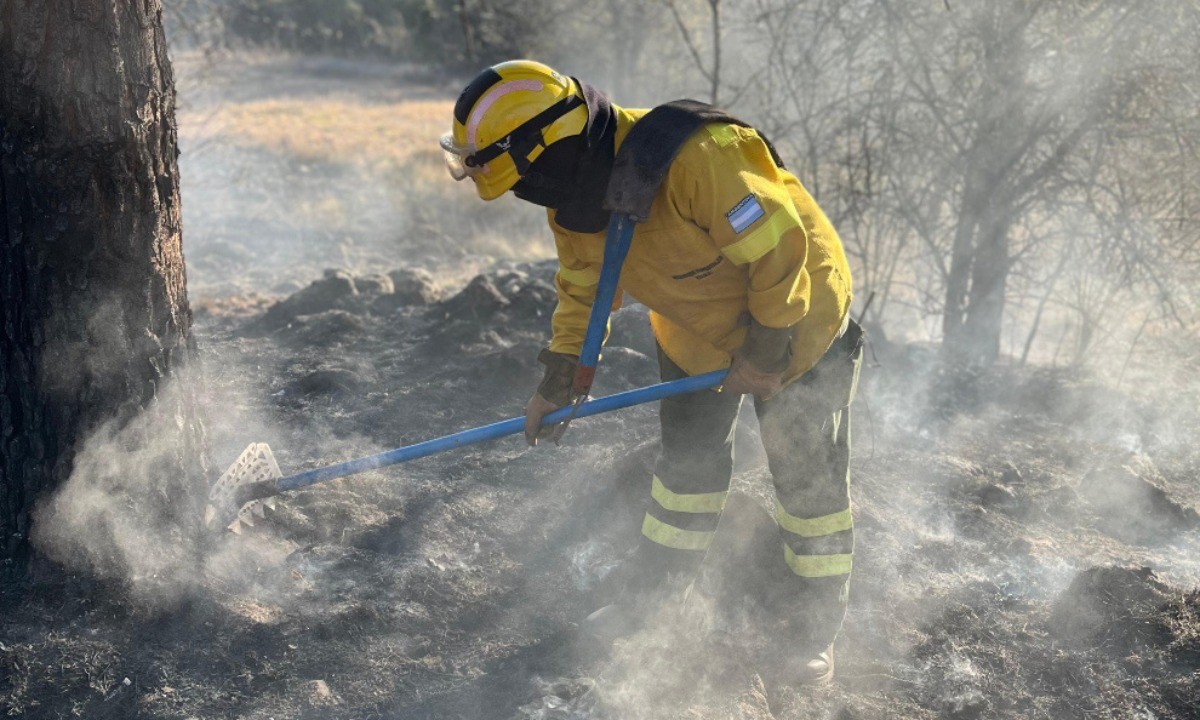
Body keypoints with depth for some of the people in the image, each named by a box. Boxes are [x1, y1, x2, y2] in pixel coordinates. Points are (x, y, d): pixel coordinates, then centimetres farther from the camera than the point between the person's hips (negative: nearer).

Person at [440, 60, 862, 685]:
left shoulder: (692, 158, -40)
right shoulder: (572, 202, -13)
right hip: (695, 331, 6)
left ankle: (817, 627, 19)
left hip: (794, 315, -6)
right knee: (687, 461, 16)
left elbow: (780, 248, -33)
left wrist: (766, 353, -24)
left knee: (810, 479, 3)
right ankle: (650, 594, 32)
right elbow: (581, 289, 3)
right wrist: (558, 381, 0)